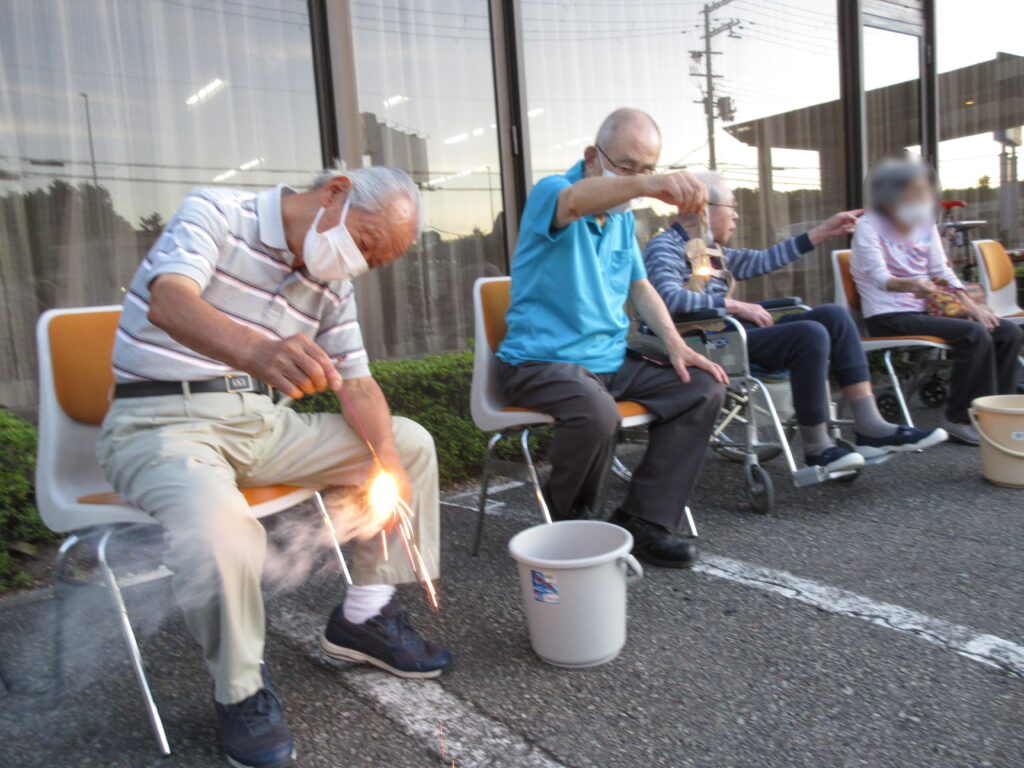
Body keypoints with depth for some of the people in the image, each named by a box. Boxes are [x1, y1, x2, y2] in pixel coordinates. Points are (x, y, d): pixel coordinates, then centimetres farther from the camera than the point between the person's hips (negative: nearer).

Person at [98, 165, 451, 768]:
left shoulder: (333, 283, 9)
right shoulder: (217, 213, -11)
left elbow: (357, 383, 9)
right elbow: (169, 302, -31)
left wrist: (389, 465, -9)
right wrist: (257, 350, -52)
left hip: (262, 422, 7)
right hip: (163, 421, -7)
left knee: (411, 443, 3)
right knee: (220, 525, -37)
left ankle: (365, 617, 10)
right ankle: (242, 691, -8)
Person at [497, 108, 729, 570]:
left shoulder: (624, 218, 15)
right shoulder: (551, 192, -10)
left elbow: (640, 287, 19)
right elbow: (577, 200, -35)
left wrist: (675, 344, 1)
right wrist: (646, 185, -56)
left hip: (610, 361, 8)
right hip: (541, 361, -8)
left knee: (703, 389, -4)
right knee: (597, 412, -36)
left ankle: (643, 521, -2)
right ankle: (564, 525, -6)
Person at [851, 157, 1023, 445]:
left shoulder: (926, 223, 11)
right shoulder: (869, 227, -10)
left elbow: (941, 270, 11)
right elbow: (879, 277, -23)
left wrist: (968, 302, -3)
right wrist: (911, 285, -43)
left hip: (924, 308, 8)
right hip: (890, 317, -8)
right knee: (974, 334, -26)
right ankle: (960, 419, -15)